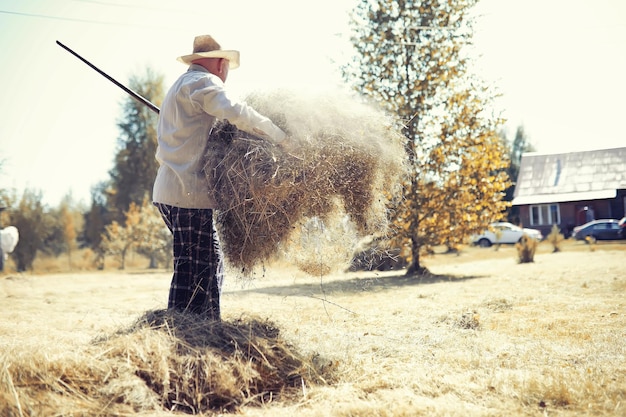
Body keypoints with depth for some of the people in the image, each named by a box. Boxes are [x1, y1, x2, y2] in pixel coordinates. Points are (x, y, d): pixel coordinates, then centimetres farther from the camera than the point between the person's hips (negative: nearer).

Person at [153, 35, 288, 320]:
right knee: (194, 272, -10)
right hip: (189, 193, -10)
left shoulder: (180, 86, 28)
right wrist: (282, 138, -20)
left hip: (170, 191, 10)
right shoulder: (203, 82, -5)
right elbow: (236, 112, -24)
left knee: (211, 266, 14)